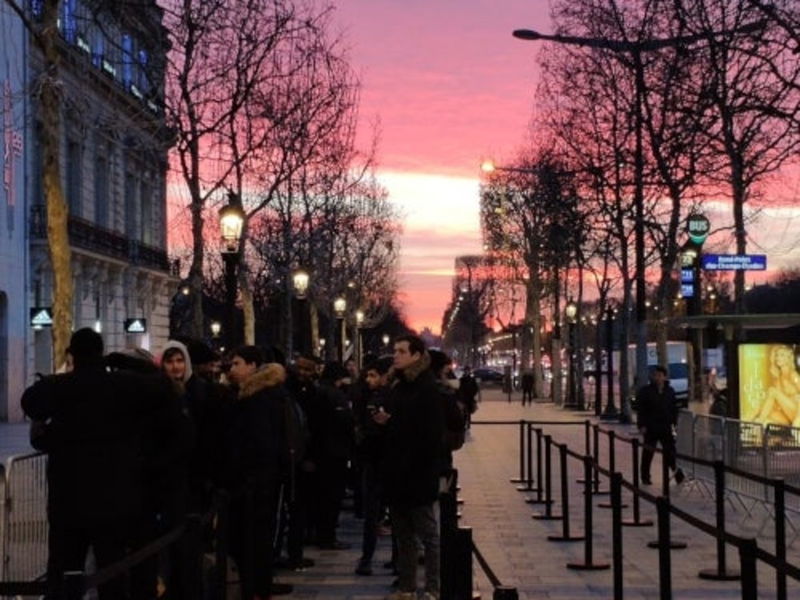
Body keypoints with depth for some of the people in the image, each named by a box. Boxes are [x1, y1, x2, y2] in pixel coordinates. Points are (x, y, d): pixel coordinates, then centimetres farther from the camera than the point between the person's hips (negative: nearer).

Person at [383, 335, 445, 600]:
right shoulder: (397, 388, 13)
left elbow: (432, 434, -17)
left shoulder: (428, 389, -11)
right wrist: (385, 421, 1)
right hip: (396, 475, 8)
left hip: (418, 475, -8)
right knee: (403, 534, 13)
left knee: (427, 533, 0)